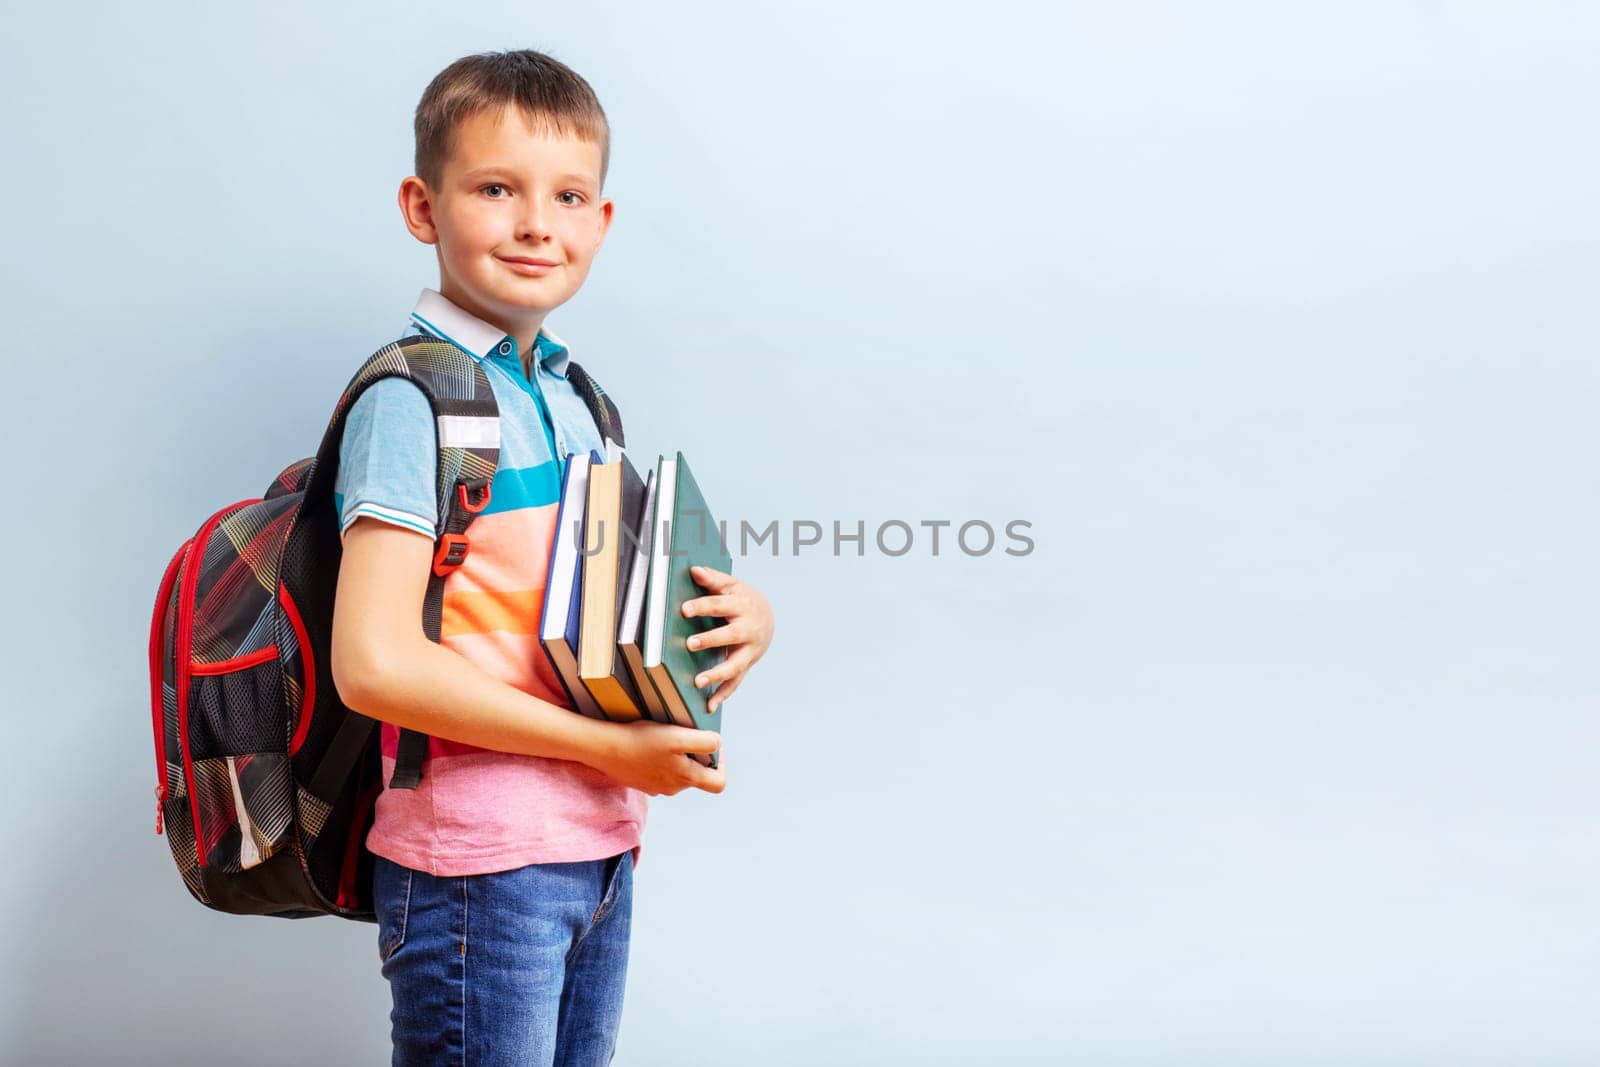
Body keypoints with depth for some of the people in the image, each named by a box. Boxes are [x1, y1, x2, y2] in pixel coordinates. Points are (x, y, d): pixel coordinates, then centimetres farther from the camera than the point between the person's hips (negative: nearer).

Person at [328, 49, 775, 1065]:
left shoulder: (575, 397, 11)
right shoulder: (412, 398, -13)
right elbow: (374, 662, -21)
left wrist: (742, 612, -1)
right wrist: (606, 745, -18)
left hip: (601, 847, 8)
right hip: (478, 864, -8)